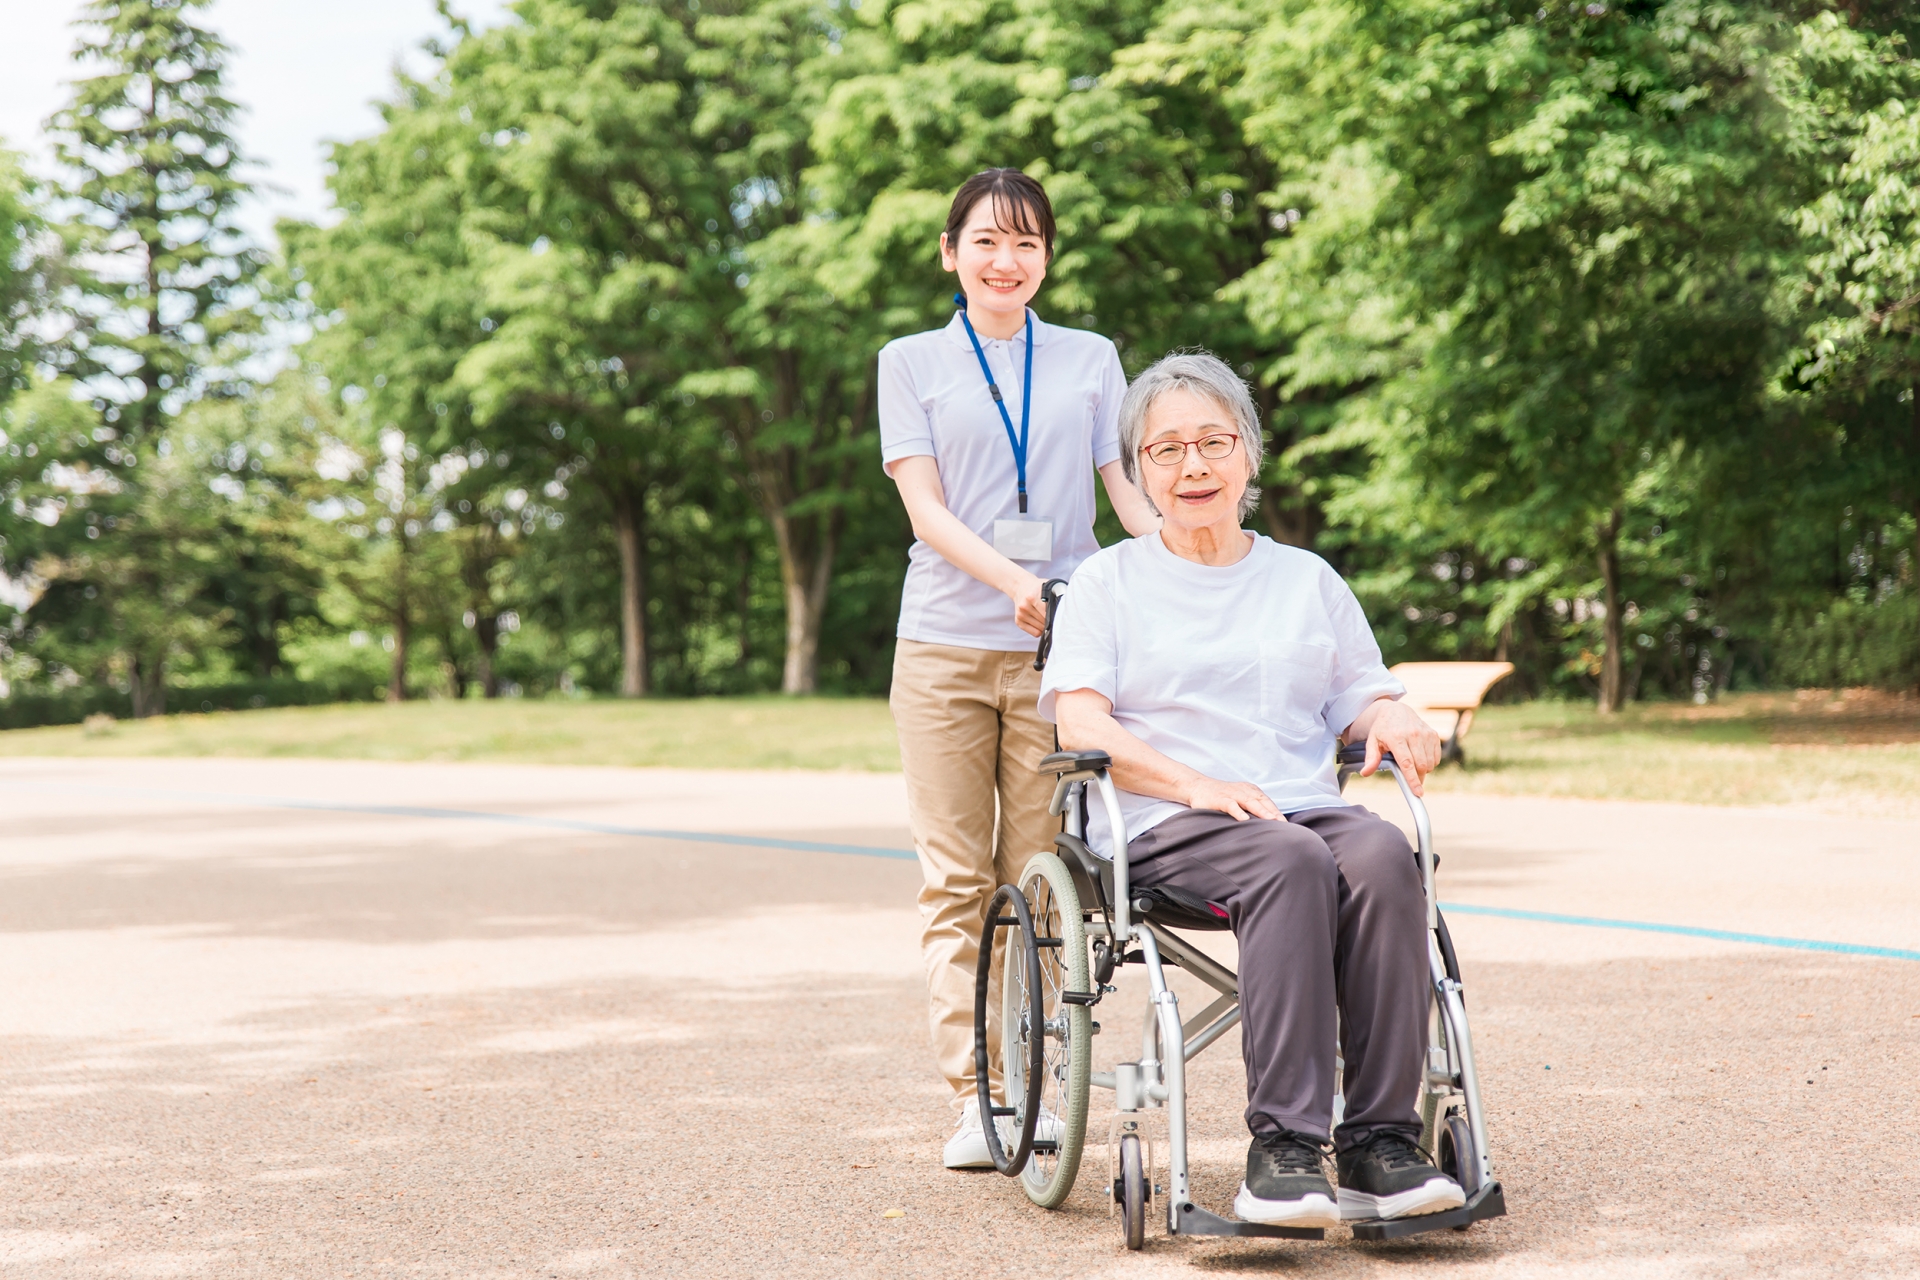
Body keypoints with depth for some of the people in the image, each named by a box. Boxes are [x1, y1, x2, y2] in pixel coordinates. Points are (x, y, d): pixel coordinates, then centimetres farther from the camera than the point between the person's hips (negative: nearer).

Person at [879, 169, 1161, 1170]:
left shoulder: (1090, 361, 14)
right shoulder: (912, 362, 10)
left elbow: (1129, 486, 8)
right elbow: (924, 507, -1)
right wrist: (1015, 580, -18)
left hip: (1062, 647, 1)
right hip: (945, 644, 0)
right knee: (956, 879, -2)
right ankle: (973, 1094, 2)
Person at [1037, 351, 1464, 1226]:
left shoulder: (1310, 579, 25)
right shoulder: (1109, 581, 14)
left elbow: (1364, 698, 21)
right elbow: (1079, 725, 1)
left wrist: (1394, 720, -5)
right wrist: (1198, 784, -14)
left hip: (1306, 809, 3)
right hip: (1163, 828, -3)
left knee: (1382, 853, -32)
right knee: (1293, 863, -36)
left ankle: (1380, 1143, -34)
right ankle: (1282, 1146, -40)